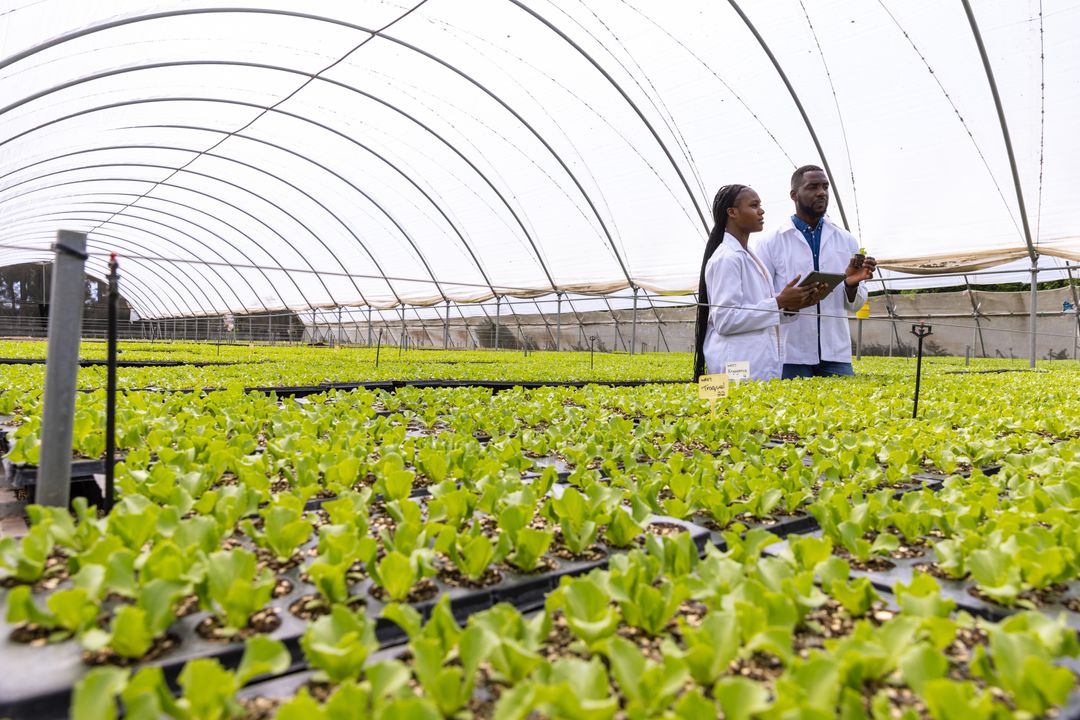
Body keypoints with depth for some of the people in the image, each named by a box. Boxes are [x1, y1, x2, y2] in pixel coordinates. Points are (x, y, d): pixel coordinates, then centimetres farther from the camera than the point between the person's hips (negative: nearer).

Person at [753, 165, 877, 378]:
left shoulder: (847, 240, 10)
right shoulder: (769, 243, -1)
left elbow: (854, 305, 11)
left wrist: (852, 284, -11)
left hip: (836, 353, 3)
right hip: (789, 355, -3)